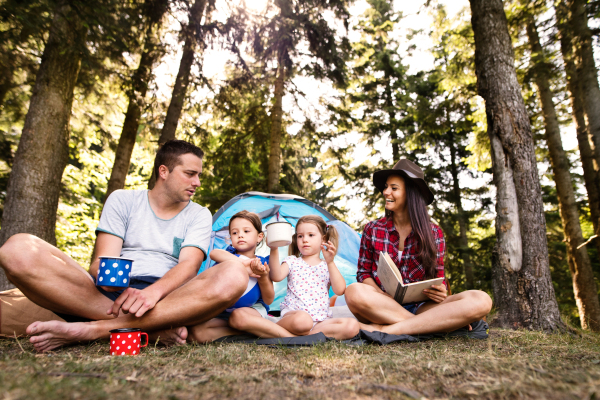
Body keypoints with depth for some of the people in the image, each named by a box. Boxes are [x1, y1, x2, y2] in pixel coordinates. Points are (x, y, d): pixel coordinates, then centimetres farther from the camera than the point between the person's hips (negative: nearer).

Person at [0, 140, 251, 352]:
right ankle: (153, 329, -26)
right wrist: (122, 290, -24)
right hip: (110, 294, 1)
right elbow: (102, 262, 0)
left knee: (234, 275, -31)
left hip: (167, 300, 0)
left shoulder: (199, 215, 11)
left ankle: (94, 329, -27)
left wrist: (153, 292, -27)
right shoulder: (122, 200, 11)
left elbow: (188, 265, -5)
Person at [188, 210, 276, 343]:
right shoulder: (230, 254, 5)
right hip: (223, 313, 3)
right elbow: (214, 253, -23)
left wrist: (263, 277, -21)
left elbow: (269, 300, -2)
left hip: (254, 309, -3)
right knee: (196, 333, -25)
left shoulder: (263, 262, 4)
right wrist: (242, 263, -38)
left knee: (239, 315, -39)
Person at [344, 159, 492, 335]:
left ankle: (386, 330, -29)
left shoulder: (434, 233, 7)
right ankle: (430, 325, -23)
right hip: (384, 306, -1)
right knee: (354, 292, -36)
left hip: (420, 307, 2)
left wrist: (441, 292, -13)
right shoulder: (373, 229, 7)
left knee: (481, 301, -27)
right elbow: (363, 273, 7)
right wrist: (381, 296, -14)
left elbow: (439, 277, 12)